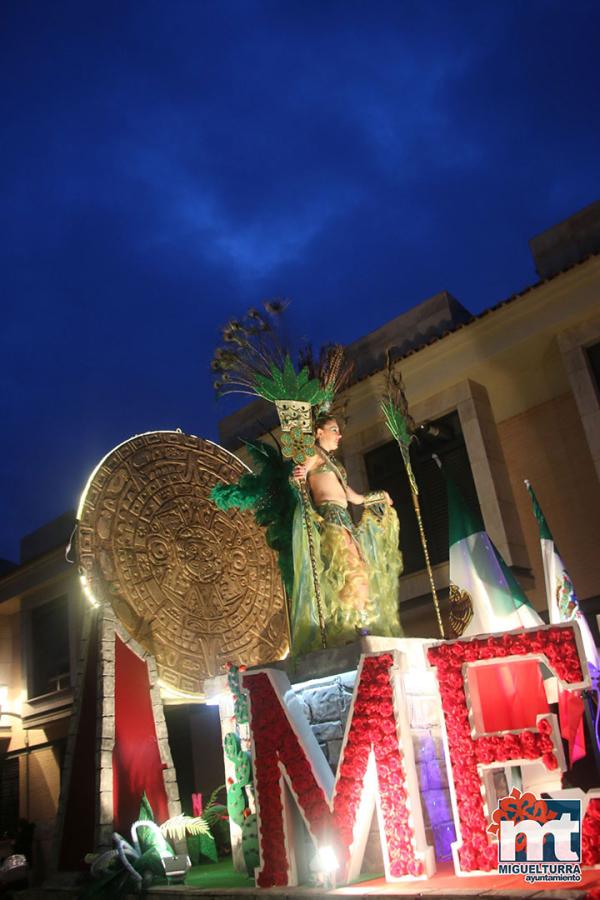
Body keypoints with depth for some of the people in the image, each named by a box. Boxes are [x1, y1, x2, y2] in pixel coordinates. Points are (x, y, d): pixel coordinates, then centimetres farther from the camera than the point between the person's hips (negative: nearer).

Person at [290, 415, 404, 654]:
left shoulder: (331, 461, 30)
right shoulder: (314, 453, 6)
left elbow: (352, 495, 35)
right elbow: (301, 469, -13)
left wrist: (379, 497, 48)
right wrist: (301, 474, -38)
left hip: (343, 518, 9)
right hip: (330, 516, -9)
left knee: (361, 571, -2)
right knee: (351, 569, -20)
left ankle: (365, 628, -7)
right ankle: (360, 626, -25)